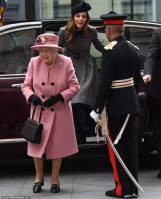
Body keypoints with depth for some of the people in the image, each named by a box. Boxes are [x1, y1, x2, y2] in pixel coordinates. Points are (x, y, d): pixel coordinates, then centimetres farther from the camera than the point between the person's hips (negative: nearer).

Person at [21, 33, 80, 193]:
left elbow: (74, 87, -4)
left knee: (57, 145, 6)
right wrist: (31, 96, -17)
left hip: (60, 112, -1)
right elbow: (26, 85, 4)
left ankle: (55, 179, 22)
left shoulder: (66, 63, -8)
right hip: (39, 111, 1)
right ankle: (39, 177, 22)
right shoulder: (34, 63, -3)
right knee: (37, 144, 1)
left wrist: (58, 97, -18)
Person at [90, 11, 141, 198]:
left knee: (116, 147, 2)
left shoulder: (110, 51, -16)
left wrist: (97, 110, -13)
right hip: (132, 105, 7)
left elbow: (104, 83, -19)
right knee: (131, 146, 10)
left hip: (115, 107, -7)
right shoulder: (134, 50, 7)